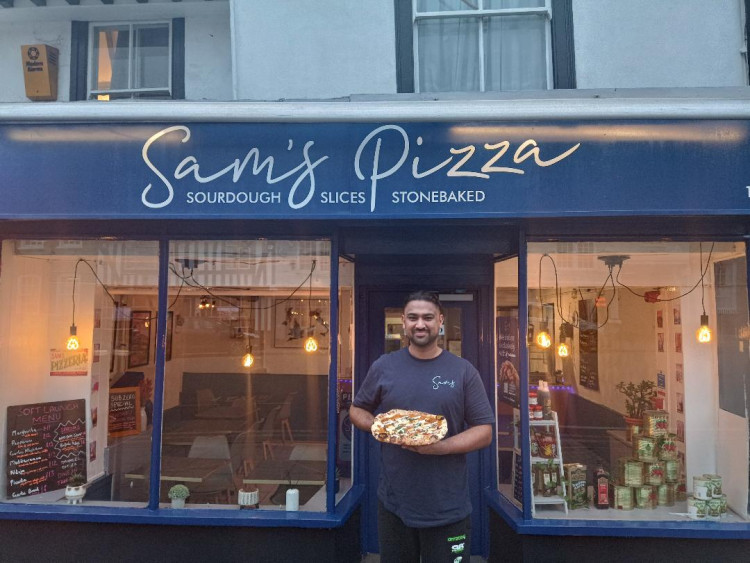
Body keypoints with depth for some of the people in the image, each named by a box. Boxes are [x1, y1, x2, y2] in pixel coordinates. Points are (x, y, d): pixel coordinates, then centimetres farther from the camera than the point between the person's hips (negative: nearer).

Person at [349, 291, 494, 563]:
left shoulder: (463, 371, -2)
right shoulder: (383, 367, 1)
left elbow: (484, 432, -2)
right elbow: (356, 410, 12)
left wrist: (440, 447, -18)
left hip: (448, 508, -1)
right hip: (394, 503, 1)